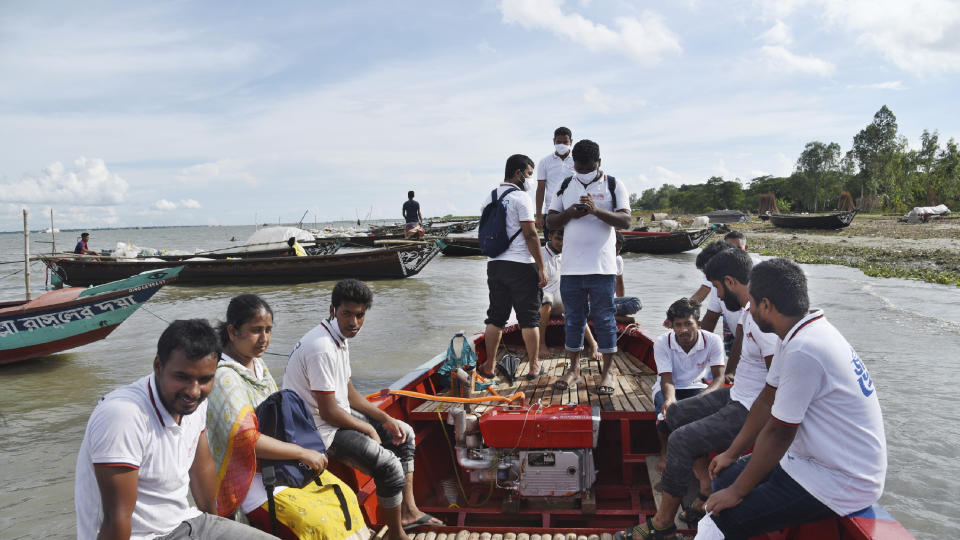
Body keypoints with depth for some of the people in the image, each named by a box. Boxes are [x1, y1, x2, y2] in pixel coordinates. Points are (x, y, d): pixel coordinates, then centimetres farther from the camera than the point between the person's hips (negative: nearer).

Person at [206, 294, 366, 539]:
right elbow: (246, 439, -28)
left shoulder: (258, 365, 8)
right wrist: (302, 452, -21)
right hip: (246, 478, -9)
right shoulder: (224, 377, -20)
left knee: (345, 496, 2)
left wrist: (306, 449, 3)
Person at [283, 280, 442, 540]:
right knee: (388, 465, -21)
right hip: (320, 429, -11)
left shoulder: (340, 337, 5)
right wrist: (368, 429, -10)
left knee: (404, 433, 15)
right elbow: (329, 413, -25)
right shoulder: (322, 349, -27)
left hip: (338, 414, 11)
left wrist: (384, 418, 4)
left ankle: (408, 511, 19)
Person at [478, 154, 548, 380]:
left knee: (496, 317, 11)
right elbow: (530, 235, -14)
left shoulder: (488, 199, 13)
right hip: (521, 265, -6)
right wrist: (541, 268, -10)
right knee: (529, 318, 3)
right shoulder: (521, 197, -9)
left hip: (494, 265, 6)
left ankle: (489, 366, 15)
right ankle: (534, 366, 8)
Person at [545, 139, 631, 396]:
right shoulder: (566, 186, 11)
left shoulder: (614, 186, 1)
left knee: (604, 319, 1)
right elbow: (550, 221, 9)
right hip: (571, 267, 3)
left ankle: (607, 372, 12)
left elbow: (625, 221, -9)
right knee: (573, 319, 11)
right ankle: (574, 367, 24)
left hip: (602, 267, -3)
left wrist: (597, 211, -23)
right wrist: (569, 214, -12)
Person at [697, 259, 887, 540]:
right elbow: (767, 400, 11)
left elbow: (778, 433, -22)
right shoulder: (800, 334, 3)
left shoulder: (802, 352, -28)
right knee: (725, 477, 15)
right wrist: (731, 453, 17)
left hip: (841, 484, -10)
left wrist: (737, 491, -10)